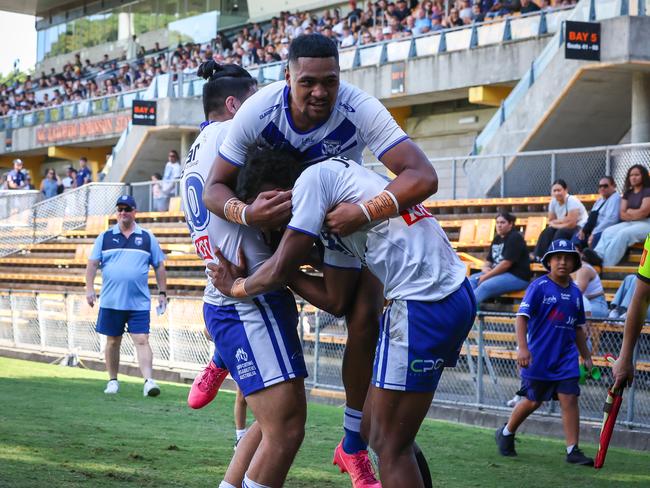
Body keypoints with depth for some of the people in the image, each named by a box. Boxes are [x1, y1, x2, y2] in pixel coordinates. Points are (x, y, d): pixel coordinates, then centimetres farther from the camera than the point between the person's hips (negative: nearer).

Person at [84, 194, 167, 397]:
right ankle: (113, 381, 19)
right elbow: (92, 264, 6)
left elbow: (159, 266, 10)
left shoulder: (147, 238, 7)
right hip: (111, 302, 1)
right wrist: (89, 288, -6)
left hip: (139, 303, -1)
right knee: (112, 341, 9)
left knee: (142, 340, -10)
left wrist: (162, 292, 5)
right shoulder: (105, 237, 8)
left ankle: (149, 381, -16)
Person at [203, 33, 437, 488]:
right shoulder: (258, 111, -31)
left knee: (365, 319, -11)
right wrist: (246, 213, -45)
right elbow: (215, 188, -23)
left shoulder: (361, 109, -35)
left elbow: (424, 177, -43)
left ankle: (354, 446, 4)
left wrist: (364, 212, -57)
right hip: (275, 206, 1)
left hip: (345, 213, -1)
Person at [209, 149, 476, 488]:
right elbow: (335, 300, 22)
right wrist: (255, 275, 22)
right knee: (374, 427, 17)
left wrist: (237, 287, 15)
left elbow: (279, 271, -5)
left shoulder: (312, 179, -4)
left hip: (424, 304, -10)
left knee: (388, 444, -3)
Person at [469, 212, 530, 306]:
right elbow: (489, 260, 18)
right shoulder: (497, 239, 15)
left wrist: (486, 276, -17)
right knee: (472, 280, -7)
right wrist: (485, 268, -8)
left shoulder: (515, 238, -11)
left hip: (517, 277, -9)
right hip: (498, 273, 9)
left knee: (485, 286, -30)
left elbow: (506, 263, -19)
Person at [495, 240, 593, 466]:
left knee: (569, 398, -6)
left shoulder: (575, 292, 10)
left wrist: (587, 357, 20)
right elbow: (522, 317, -14)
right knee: (533, 401, 7)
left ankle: (573, 450, -4)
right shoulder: (539, 286, -7)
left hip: (566, 357, 4)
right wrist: (522, 347, -25)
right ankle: (506, 434, 30)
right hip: (538, 357, -4)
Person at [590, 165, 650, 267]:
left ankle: (605, 265, -41)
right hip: (630, 223, 7)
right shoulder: (627, 193, 17)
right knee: (608, 232, -20)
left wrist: (629, 212, 5)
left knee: (623, 234, -33)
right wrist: (635, 214, -10)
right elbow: (622, 214, 8)